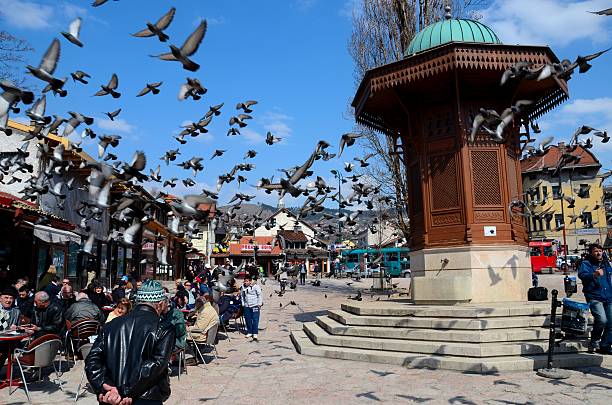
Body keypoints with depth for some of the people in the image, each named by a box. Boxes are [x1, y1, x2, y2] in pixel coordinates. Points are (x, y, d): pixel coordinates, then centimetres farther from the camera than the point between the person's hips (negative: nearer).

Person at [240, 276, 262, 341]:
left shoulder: (255, 286, -7)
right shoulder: (243, 287, 8)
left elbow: (260, 295, -3)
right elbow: (242, 296, 19)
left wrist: (259, 304, -5)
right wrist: (243, 304, 12)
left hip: (255, 306, -5)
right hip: (246, 306, 5)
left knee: (255, 319, -5)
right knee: (248, 319, 8)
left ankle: (255, 333, -1)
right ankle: (249, 332, 20)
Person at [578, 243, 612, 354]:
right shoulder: (586, 263, -3)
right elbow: (582, 275, -23)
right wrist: (594, 275, -41)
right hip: (594, 298, -6)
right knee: (602, 320, -22)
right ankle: (594, 342, 1)